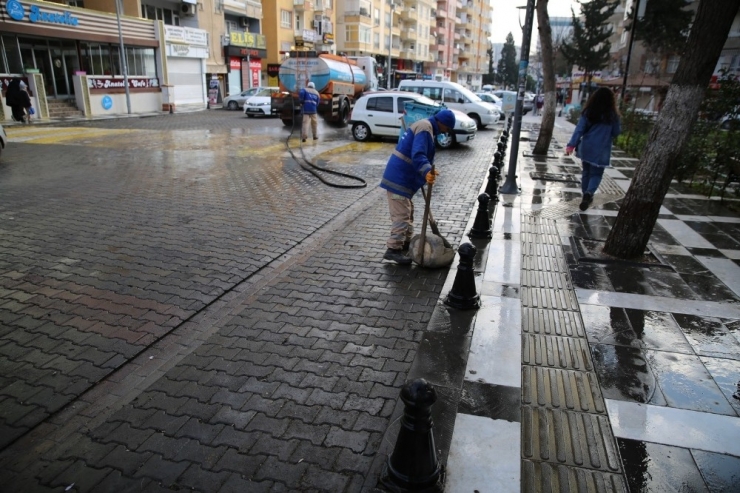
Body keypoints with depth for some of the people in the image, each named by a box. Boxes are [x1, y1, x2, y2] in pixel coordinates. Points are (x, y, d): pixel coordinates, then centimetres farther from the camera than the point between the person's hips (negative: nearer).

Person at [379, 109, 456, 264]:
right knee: (401, 214, -9)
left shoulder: (425, 126, 20)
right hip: (399, 178, -11)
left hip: (401, 176, 11)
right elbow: (418, 155, -31)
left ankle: (406, 243, 31)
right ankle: (393, 249, -5)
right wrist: (427, 171, -46)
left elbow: (421, 153, 31)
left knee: (407, 212, 19)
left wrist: (426, 172, 38)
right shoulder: (425, 128, -15)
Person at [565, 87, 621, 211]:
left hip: (586, 148, 2)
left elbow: (579, 129, -8)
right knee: (596, 174, 6)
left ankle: (586, 195, 27)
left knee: (586, 172, 18)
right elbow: (616, 132, 3)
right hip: (601, 150, -2)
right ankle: (588, 193, -20)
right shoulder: (612, 115, -6)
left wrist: (571, 145, -11)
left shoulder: (588, 112, -2)